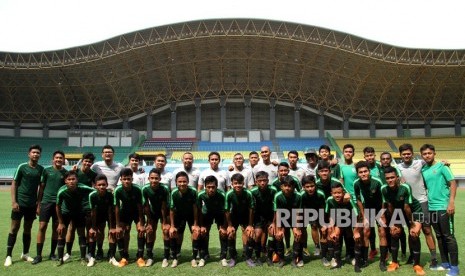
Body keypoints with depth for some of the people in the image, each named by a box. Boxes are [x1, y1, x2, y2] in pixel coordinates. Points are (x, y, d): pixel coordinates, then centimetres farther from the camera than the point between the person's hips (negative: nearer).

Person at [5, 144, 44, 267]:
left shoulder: (41, 169, 5)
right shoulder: (22, 167, -5)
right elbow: (14, 184, -3)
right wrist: (14, 202, -10)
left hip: (32, 204, 3)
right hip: (20, 203, -3)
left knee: (28, 229, 11)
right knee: (14, 228, 1)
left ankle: (25, 254, 22)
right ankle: (8, 256, 9)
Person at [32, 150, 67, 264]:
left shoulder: (65, 172, 4)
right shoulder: (46, 171, 3)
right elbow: (41, 187, 6)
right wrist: (38, 204, 3)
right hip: (46, 202, -1)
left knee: (56, 228, 7)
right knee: (42, 227, -3)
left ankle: (52, 253, 18)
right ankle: (39, 255, 6)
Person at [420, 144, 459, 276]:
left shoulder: (441, 166, -6)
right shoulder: (423, 170, 9)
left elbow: (453, 183, -10)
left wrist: (451, 202, -18)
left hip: (444, 207, -6)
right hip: (431, 208, 6)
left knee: (449, 237, -1)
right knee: (439, 237, 13)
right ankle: (445, 263, 23)